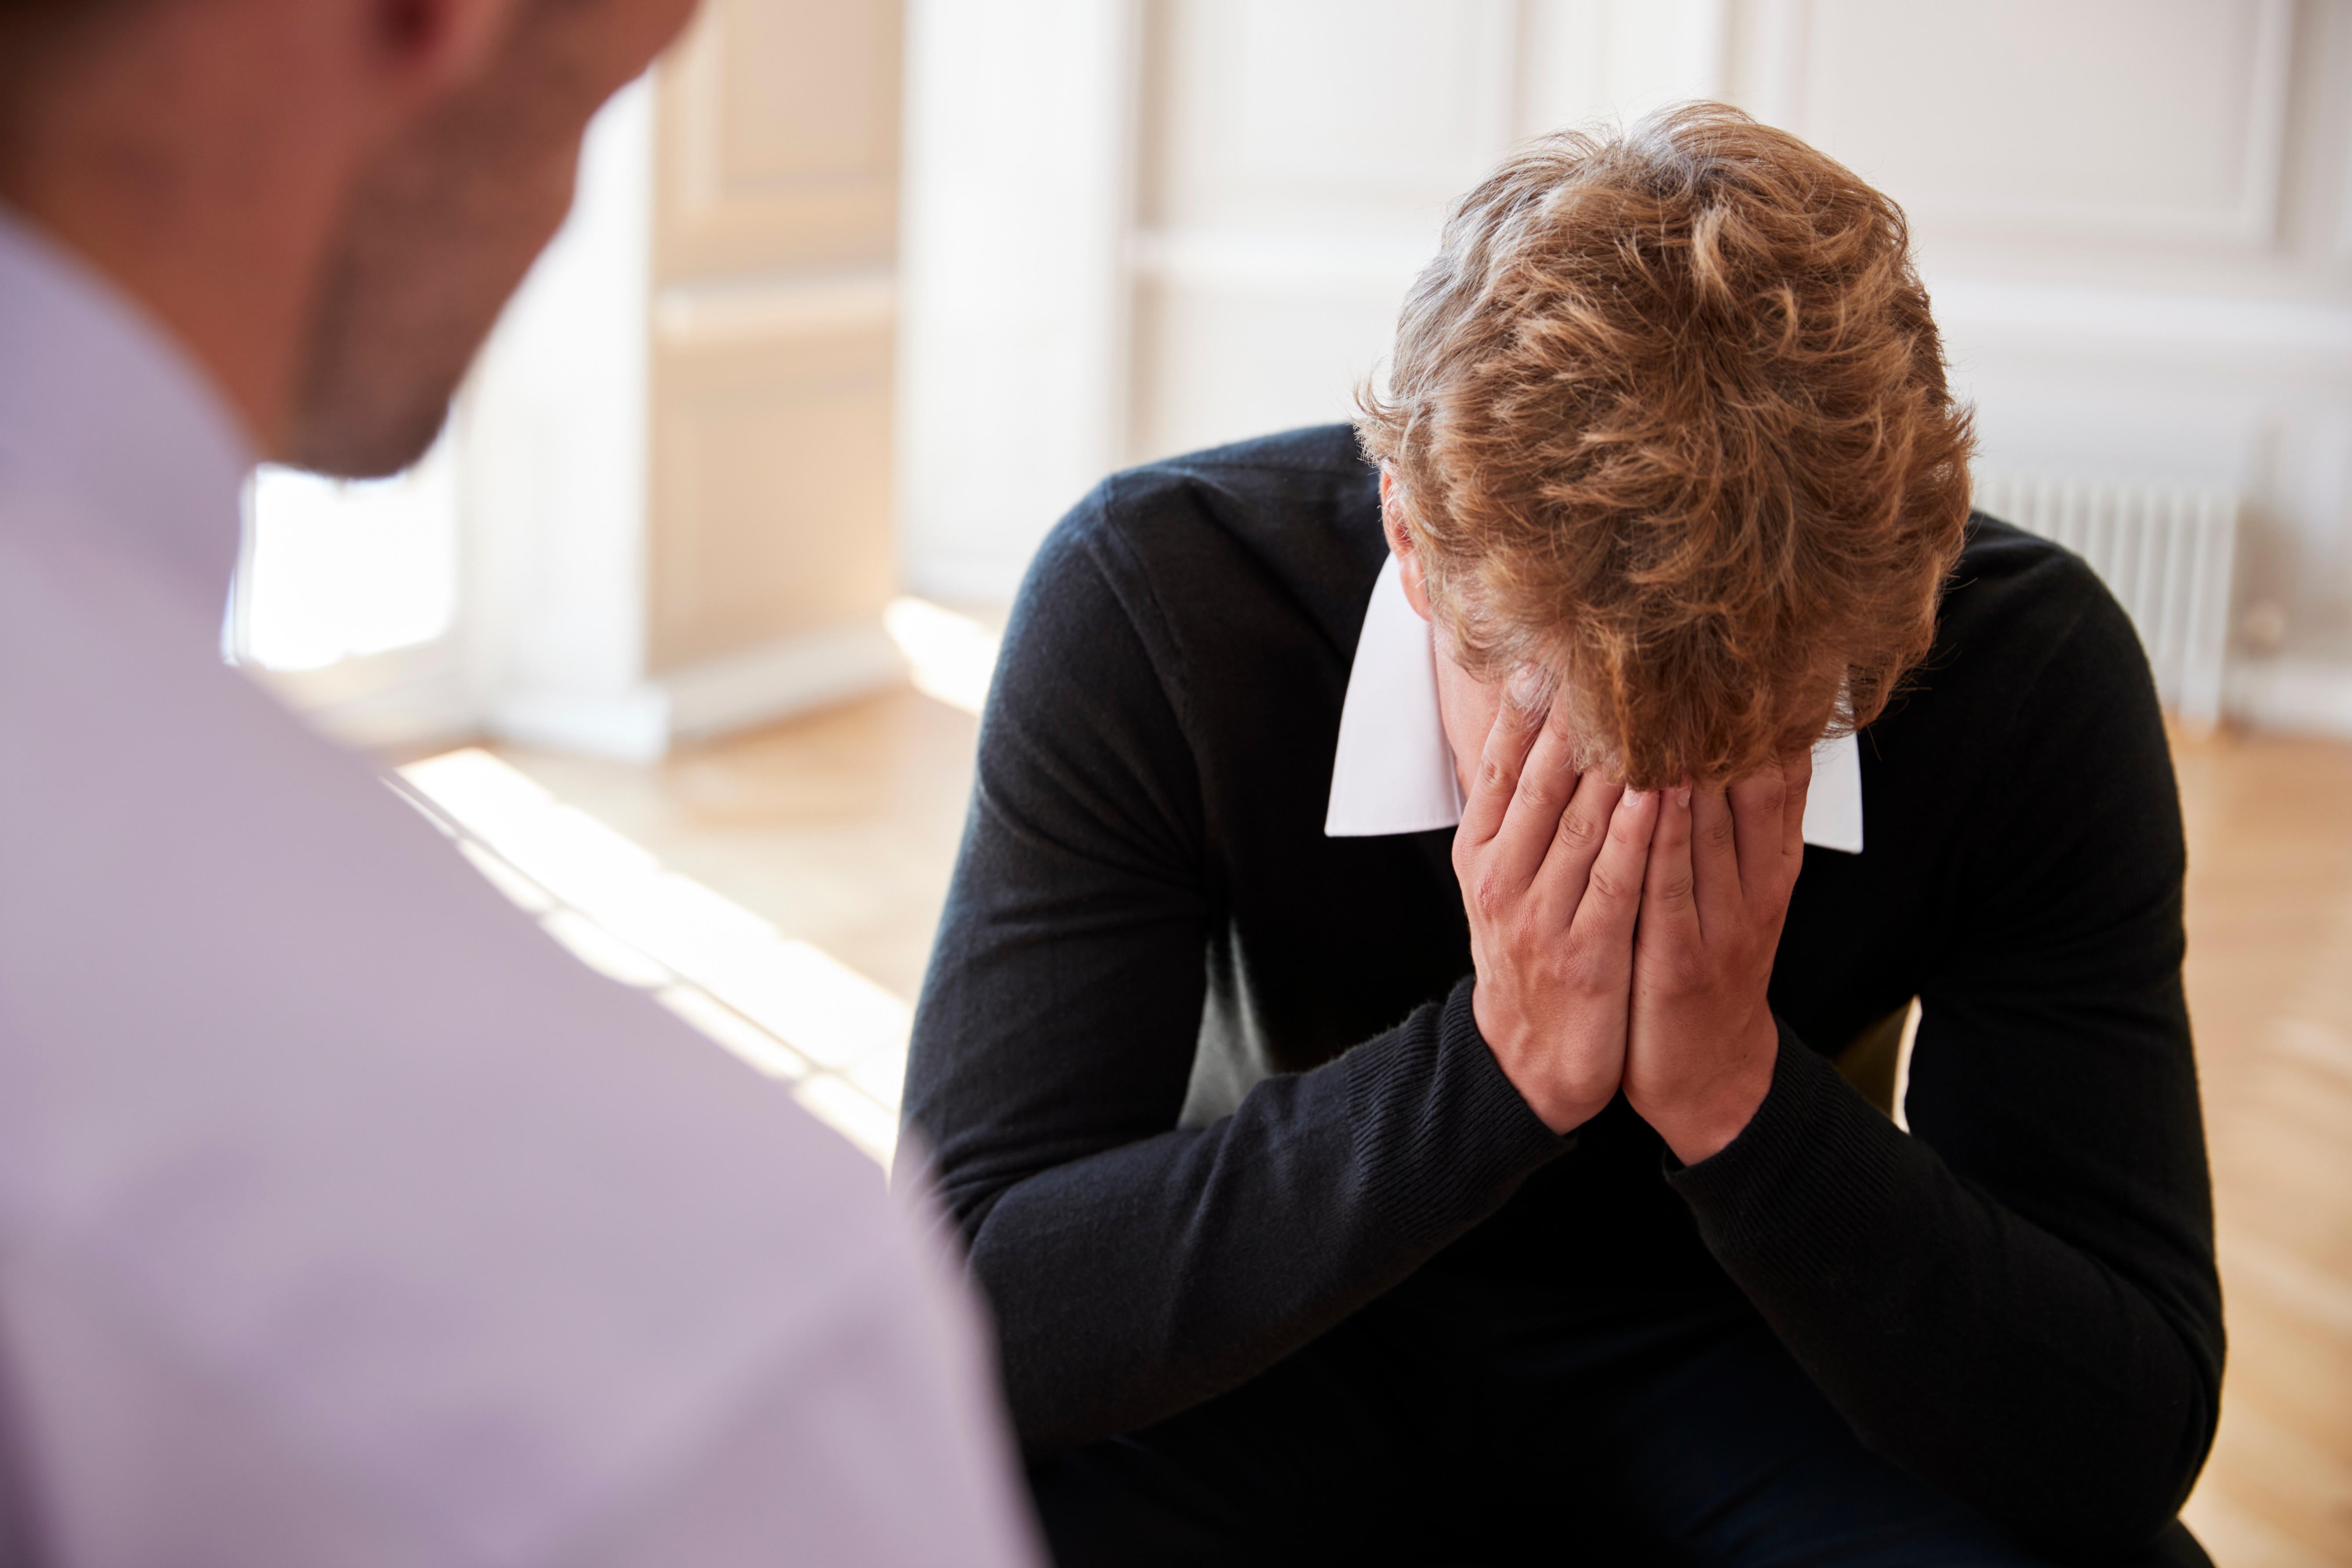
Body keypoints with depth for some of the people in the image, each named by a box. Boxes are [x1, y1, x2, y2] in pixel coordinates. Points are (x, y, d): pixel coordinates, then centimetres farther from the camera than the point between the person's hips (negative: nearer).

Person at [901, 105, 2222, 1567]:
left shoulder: (2030, 672, -21)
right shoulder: (1147, 606, -25)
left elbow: (2130, 1442, -21)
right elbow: (961, 1317, -28)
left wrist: (1737, 1093, -35)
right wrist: (1496, 1065, -37)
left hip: (1744, 1355, 1)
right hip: (1297, 1355, 0)